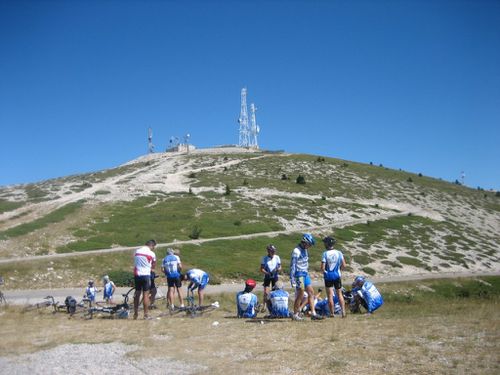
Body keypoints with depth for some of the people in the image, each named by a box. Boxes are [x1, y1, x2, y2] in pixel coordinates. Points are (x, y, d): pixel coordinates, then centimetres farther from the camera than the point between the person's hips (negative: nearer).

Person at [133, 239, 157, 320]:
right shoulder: (151, 253, -7)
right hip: (146, 275, -5)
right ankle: (146, 314, 0)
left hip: (137, 274, 5)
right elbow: (154, 265, 6)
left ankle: (135, 313, 19)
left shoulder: (137, 251, 8)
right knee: (146, 294, -1)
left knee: (137, 294, 13)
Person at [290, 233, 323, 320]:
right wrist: (292, 279, -20)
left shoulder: (305, 250, 11)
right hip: (299, 275, -9)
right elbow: (292, 265, -19)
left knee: (311, 293, 6)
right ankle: (295, 315, 9)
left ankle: (313, 314, 9)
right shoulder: (296, 251, -17)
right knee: (300, 296, -3)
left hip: (305, 275, 9)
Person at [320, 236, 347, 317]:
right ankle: (343, 311, 8)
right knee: (339, 294, 15)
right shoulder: (339, 253, -3)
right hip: (337, 275, 3)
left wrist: (324, 272, 6)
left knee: (330, 295, 5)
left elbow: (322, 268, -15)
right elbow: (344, 265, -2)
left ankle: (332, 313, 7)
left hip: (328, 276, -3)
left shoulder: (325, 254, -12)